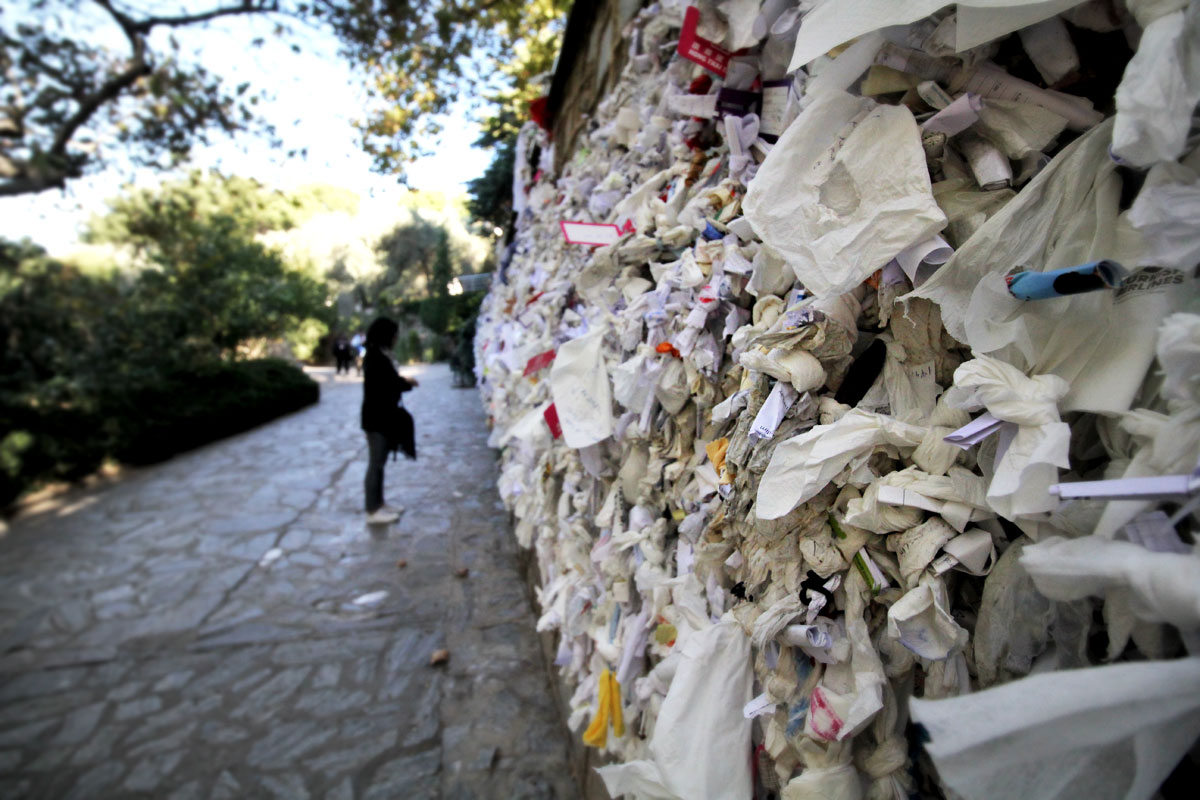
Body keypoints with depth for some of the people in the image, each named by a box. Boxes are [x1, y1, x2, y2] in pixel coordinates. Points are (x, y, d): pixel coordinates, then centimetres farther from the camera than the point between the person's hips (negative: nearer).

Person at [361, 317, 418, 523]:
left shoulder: (380, 355, 12)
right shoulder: (375, 358, -18)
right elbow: (383, 387, -23)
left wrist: (403, 381, -4)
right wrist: (407, 383, -10)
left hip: (383, 416, 10)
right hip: (376, 418, -10)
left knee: (379, 463, 16)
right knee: (375, 463, -1)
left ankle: (379, 504, 27)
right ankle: (373, 511, 8)